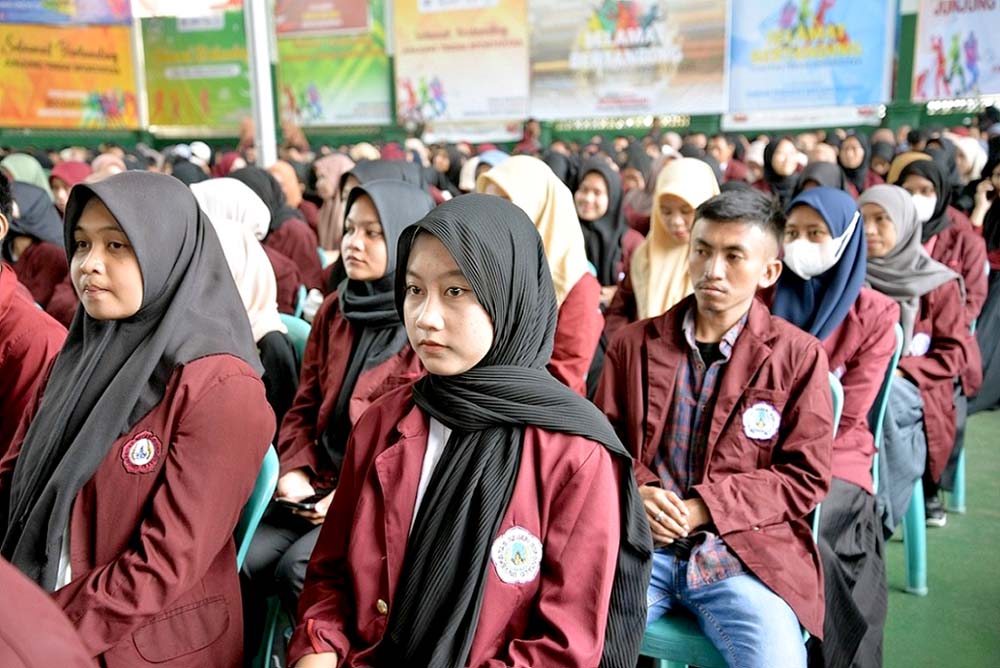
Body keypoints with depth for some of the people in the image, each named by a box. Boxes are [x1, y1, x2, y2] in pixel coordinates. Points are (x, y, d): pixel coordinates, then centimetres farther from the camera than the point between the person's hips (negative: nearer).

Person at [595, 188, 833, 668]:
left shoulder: (799, 356, 3)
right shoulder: (634, 344, 10)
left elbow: (806, 476, 0)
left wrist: (703, 508, -10)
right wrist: (634, 493, -9)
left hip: (743, 552, 0)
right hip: (638, 540, 1)